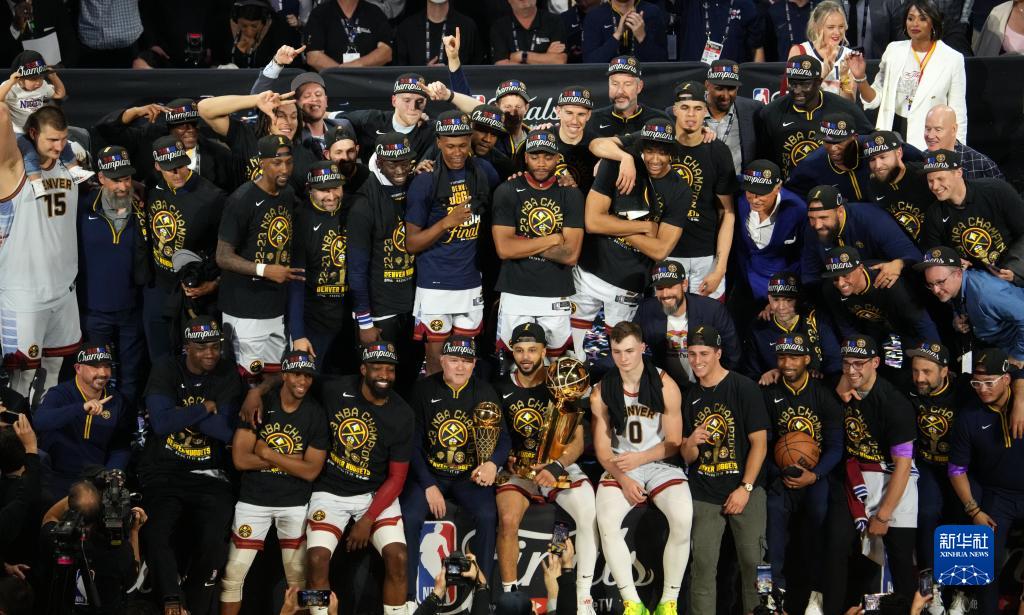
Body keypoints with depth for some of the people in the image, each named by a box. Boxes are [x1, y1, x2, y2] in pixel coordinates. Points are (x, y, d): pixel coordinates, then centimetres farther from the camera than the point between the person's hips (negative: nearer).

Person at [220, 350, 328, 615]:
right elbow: (241, 459, -14)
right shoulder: (258, 404, -8)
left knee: (300, 577, 3)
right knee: (233, 574, 1)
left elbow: (310, 471, -9)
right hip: (253, 499, 0)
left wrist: (267, 453, -13)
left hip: (295, 503, 0)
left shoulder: (316, 414, -5)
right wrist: (291, 460, -13)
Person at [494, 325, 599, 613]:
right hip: (517, 469, 1)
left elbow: (577, 441, -3)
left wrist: (556, 468, -20)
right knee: (508, 519, -30)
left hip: (561, 465, -1)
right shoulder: (502, 389, 5)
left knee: (591, 514, -28)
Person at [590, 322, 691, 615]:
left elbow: (673, 442, -2)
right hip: (619, 467, 1)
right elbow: (602, 448, 2)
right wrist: (622, 478, -15)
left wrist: (639, 458, -18)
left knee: (683, 519, -30)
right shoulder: (601, 392, -1)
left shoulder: (665, 385, -6)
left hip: (660, 462, -1)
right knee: (606, 520, -30)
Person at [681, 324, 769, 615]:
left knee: (753, 561, -4)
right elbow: (687, 458, 11)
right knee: (703, 565, -1)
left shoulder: (744, 388, -4)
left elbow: (759, 442, -7)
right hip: (704, 494, 4)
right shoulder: (690, 397, 10)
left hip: (745, 490, -3)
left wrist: (745, 488, -12)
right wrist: (691, 443, -13)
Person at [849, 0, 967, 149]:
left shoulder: (953, 59, -4)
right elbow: (874, 99, 8)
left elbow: (958, 115, -1)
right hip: (893, 130, 3)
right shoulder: (893, 50, 4)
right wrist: (861, 78, -9)